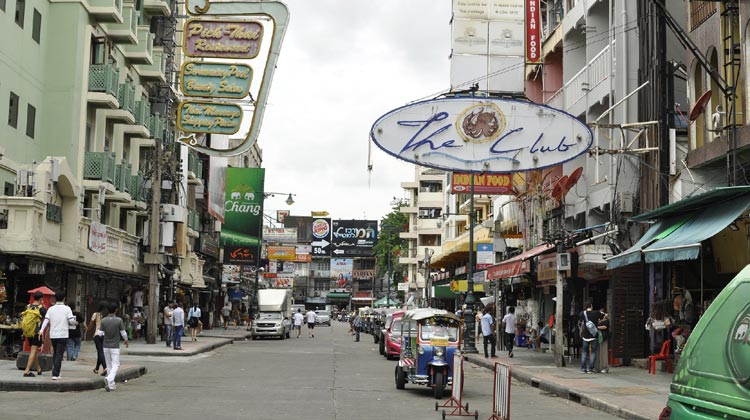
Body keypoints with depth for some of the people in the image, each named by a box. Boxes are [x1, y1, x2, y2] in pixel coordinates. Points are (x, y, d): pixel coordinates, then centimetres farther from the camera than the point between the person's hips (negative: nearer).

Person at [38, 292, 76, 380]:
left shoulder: (51, 309, 6)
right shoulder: (67, 308, -4)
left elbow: (46, 320, -3)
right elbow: (71, 321, -9)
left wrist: (41, 330, -7)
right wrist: (75, 323, 12)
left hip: (53, 335, 4)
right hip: (63, 335, -4)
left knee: (55, 353, 20)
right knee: (59, 355, -4)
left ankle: (55, 371, 23)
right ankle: (55, 374, -12)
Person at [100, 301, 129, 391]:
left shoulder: (103, 321, -2)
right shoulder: (119, 320, -10)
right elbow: (123, 333, -5)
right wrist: (126, 340, 15)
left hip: (106, 346, 3)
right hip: (115, 347, -3)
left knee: (109, 366, 12)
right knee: (115, 365, 0)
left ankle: (111, 386, 14)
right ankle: (109, 379, -26)